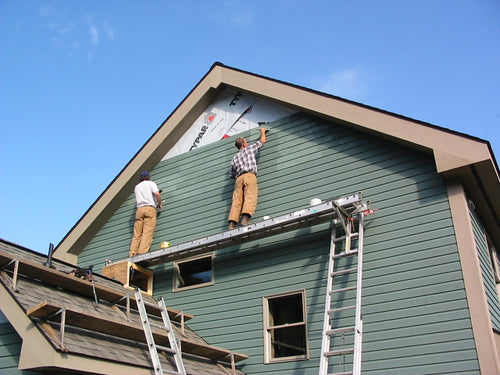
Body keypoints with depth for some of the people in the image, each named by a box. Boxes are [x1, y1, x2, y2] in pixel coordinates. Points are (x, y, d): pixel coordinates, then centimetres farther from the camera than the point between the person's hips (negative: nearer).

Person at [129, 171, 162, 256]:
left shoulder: (136, 187, 25)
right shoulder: (151, 183, 11)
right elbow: (156, 194, -6)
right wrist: (160, 203, 8)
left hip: (139, 209, 4)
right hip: (150, 208, -4)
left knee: (137, 234, -1)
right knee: (147, 233, -12)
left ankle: (132, 254, -12)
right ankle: (142, 253, -24)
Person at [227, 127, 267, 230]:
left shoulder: (234, 158, 26)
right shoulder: (250, 148, 17)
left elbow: (232, 175, 26)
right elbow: (262, 141, 29)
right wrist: (262, 132, 46)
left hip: (239, 179, 4)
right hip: (250, 176, -4)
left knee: (236, 201, -6)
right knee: (250, 198, -18)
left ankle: (232, 223, -22)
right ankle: (245, 218, -39)